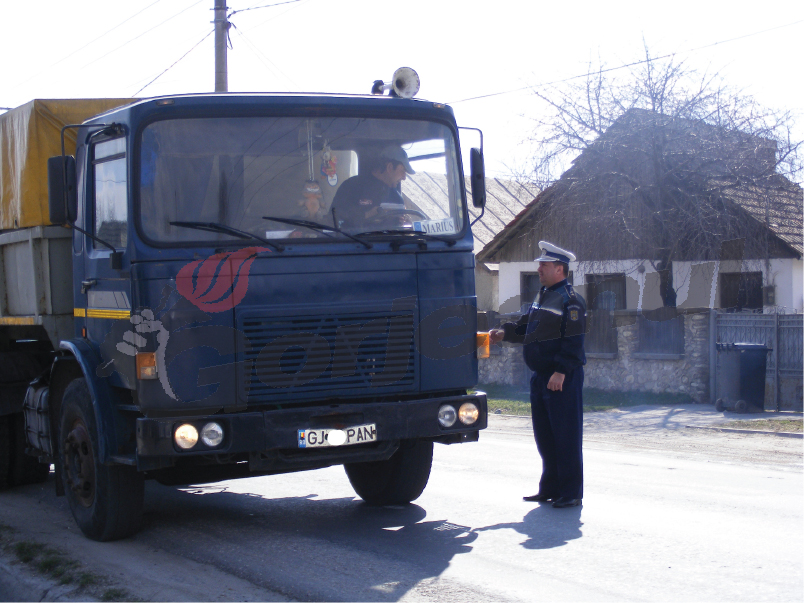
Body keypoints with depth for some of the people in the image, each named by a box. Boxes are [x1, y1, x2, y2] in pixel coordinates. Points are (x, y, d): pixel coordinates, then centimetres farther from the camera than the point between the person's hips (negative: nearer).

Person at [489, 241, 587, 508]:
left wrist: (561, 371, -23)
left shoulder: (570, 300, -12)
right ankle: (550, 488, 23)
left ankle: (571, 493, 4)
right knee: (544, 436, 13)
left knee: (566, 437, -3)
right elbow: (527, 327, 25)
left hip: (563, 379, -9)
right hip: (540, 377, 9)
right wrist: (504, 333, 10)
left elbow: (574, 342, -18)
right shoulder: (542, 296, 17)